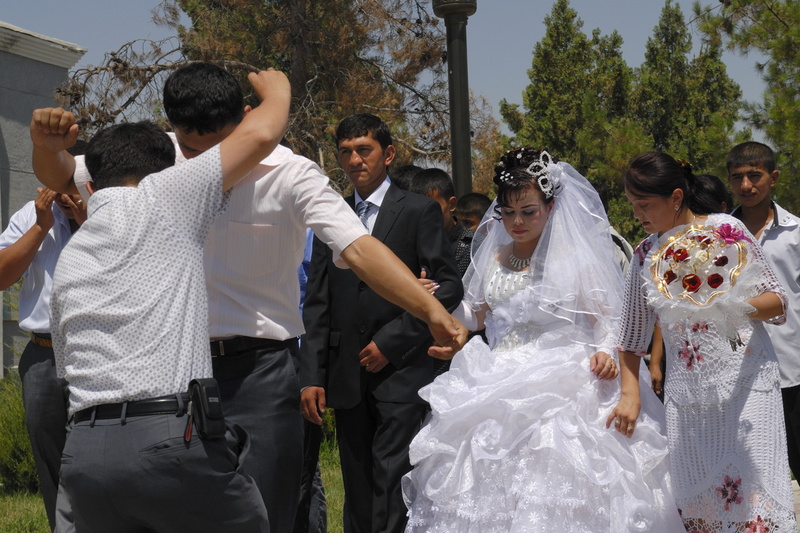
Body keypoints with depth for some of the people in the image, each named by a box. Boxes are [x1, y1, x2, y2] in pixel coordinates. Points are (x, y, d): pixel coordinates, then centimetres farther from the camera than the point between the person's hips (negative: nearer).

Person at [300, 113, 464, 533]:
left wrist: (392, 341, -9)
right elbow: (317, 305, 12)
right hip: (346, 379, 4)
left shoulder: (419, 211, 2)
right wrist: (312, 377, 3)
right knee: (357, 493, 7)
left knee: (392, 487, -11)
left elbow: (448, 286, -3)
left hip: (400, 373, -4)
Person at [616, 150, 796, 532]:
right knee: (695, 495, 0)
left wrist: (744, 307, -22)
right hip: (687, 395, 4)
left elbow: (777, 300, -2)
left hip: (745, 380, -4)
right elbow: (633, 334, 16)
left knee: (754, 484, -11)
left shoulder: (726, 230, -2)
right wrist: (629, 394, 7)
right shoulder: (646, 256, 10)